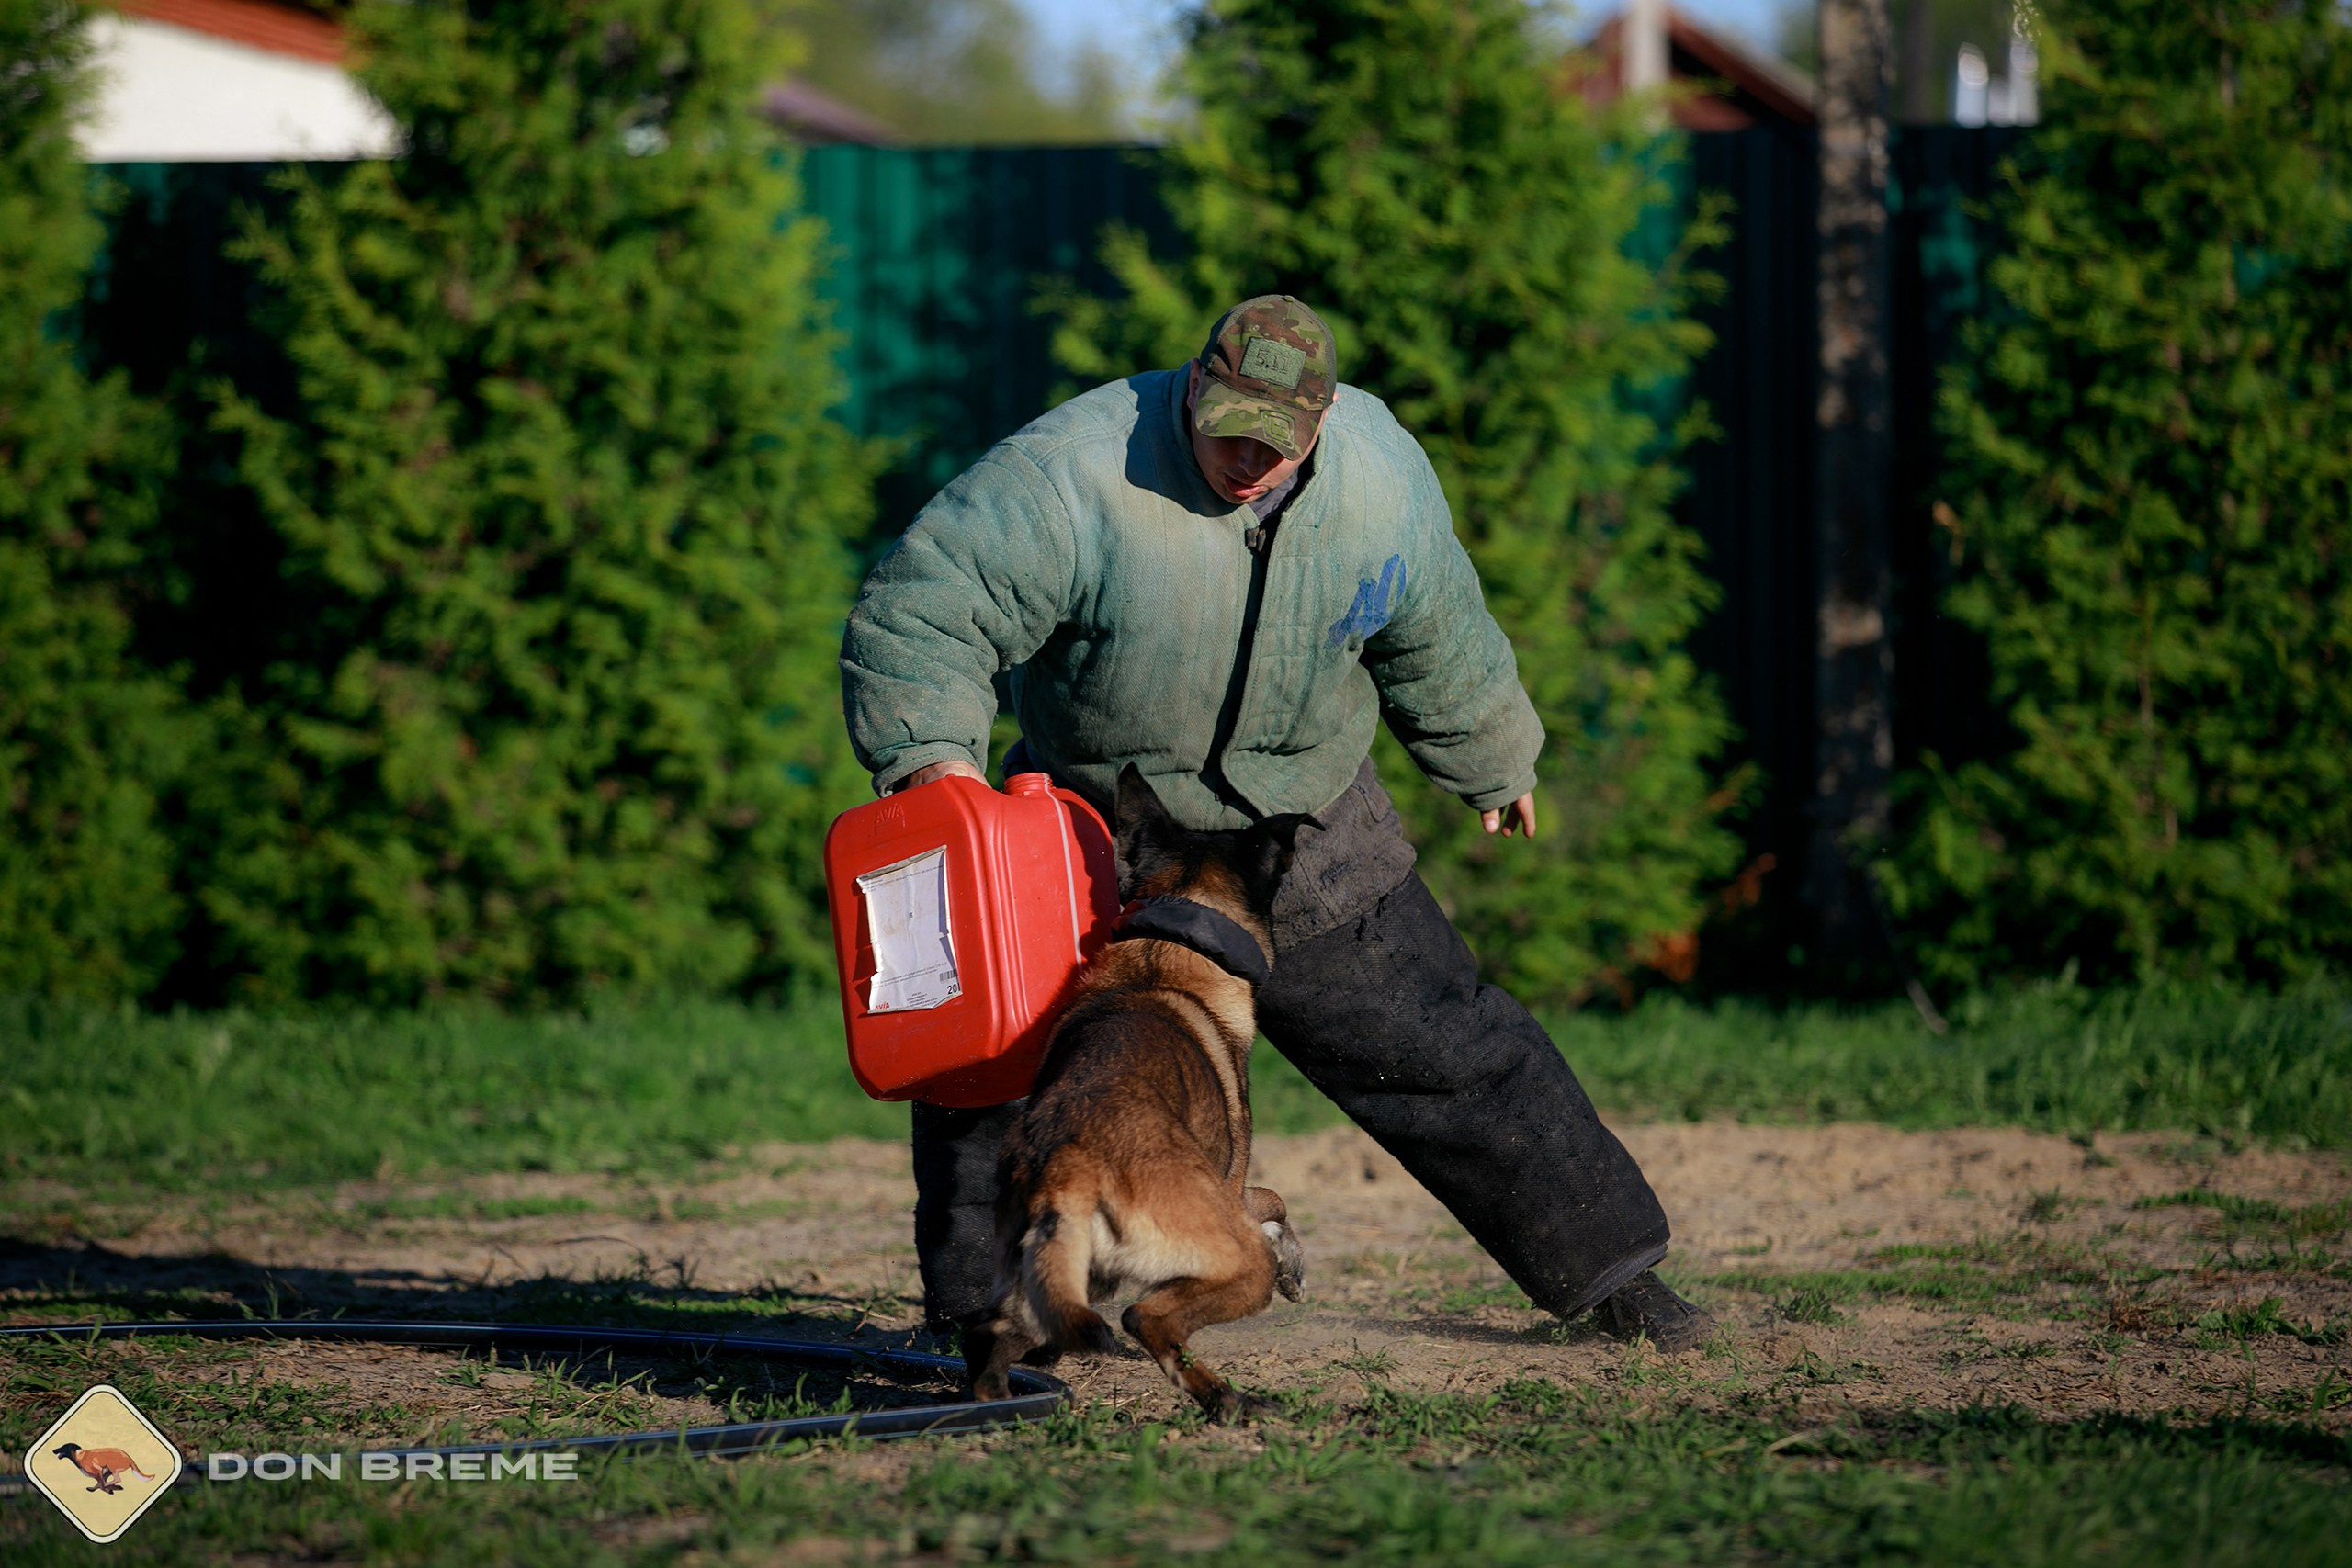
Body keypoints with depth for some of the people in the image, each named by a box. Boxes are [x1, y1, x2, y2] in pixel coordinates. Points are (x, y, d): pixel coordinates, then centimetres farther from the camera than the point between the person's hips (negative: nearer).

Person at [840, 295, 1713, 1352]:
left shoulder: (1383, 479, -13)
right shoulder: (1076, 474, -29)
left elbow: (1438, 643, 7)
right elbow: (918, 610, -28)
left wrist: (1492, 766, 22)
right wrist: (932, 750, -43)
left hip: (1308, 836, 2)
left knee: (1445, 1049, 4)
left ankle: (1612, 1274, 16)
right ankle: (969, 1315, 9)